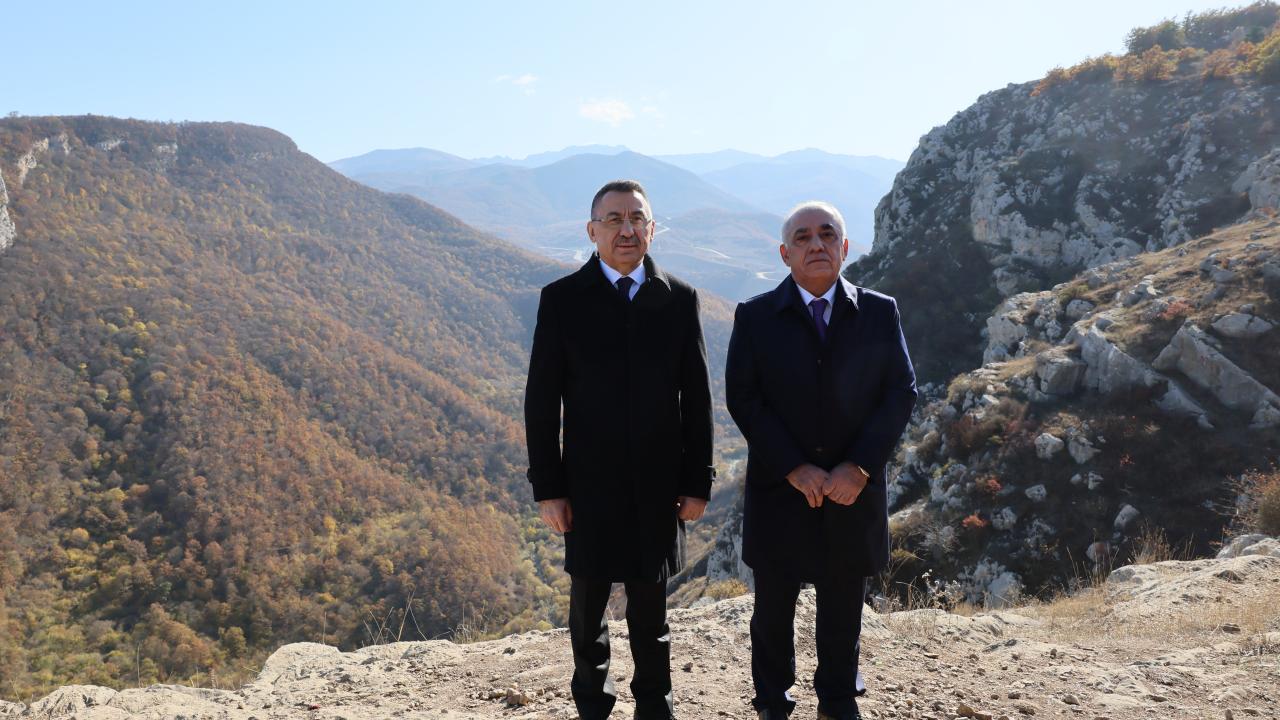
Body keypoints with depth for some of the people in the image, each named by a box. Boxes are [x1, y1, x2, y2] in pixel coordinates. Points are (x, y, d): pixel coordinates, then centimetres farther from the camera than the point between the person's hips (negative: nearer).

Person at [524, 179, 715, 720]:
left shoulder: (679, 299, 0)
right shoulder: (562, 299, -4)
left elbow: (696, 397, 2)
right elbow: (541, 400, -3)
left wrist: (698, 482, 1)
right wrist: (546, 487, -6)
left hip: (659, 483, 1)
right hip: (589, 483, -1)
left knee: (651, 607, 13)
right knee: (588, 605, 13)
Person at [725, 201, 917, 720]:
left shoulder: (880, 313, 1)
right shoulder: (755, 317, -3)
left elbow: (901, 393, -3)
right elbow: (743, 399, -8)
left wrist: (859, 468, -13)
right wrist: (794, 468, -16)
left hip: (855, 492, 1)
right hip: (780, 490, -1)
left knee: (843, 608, 15)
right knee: (774, 607, 13)